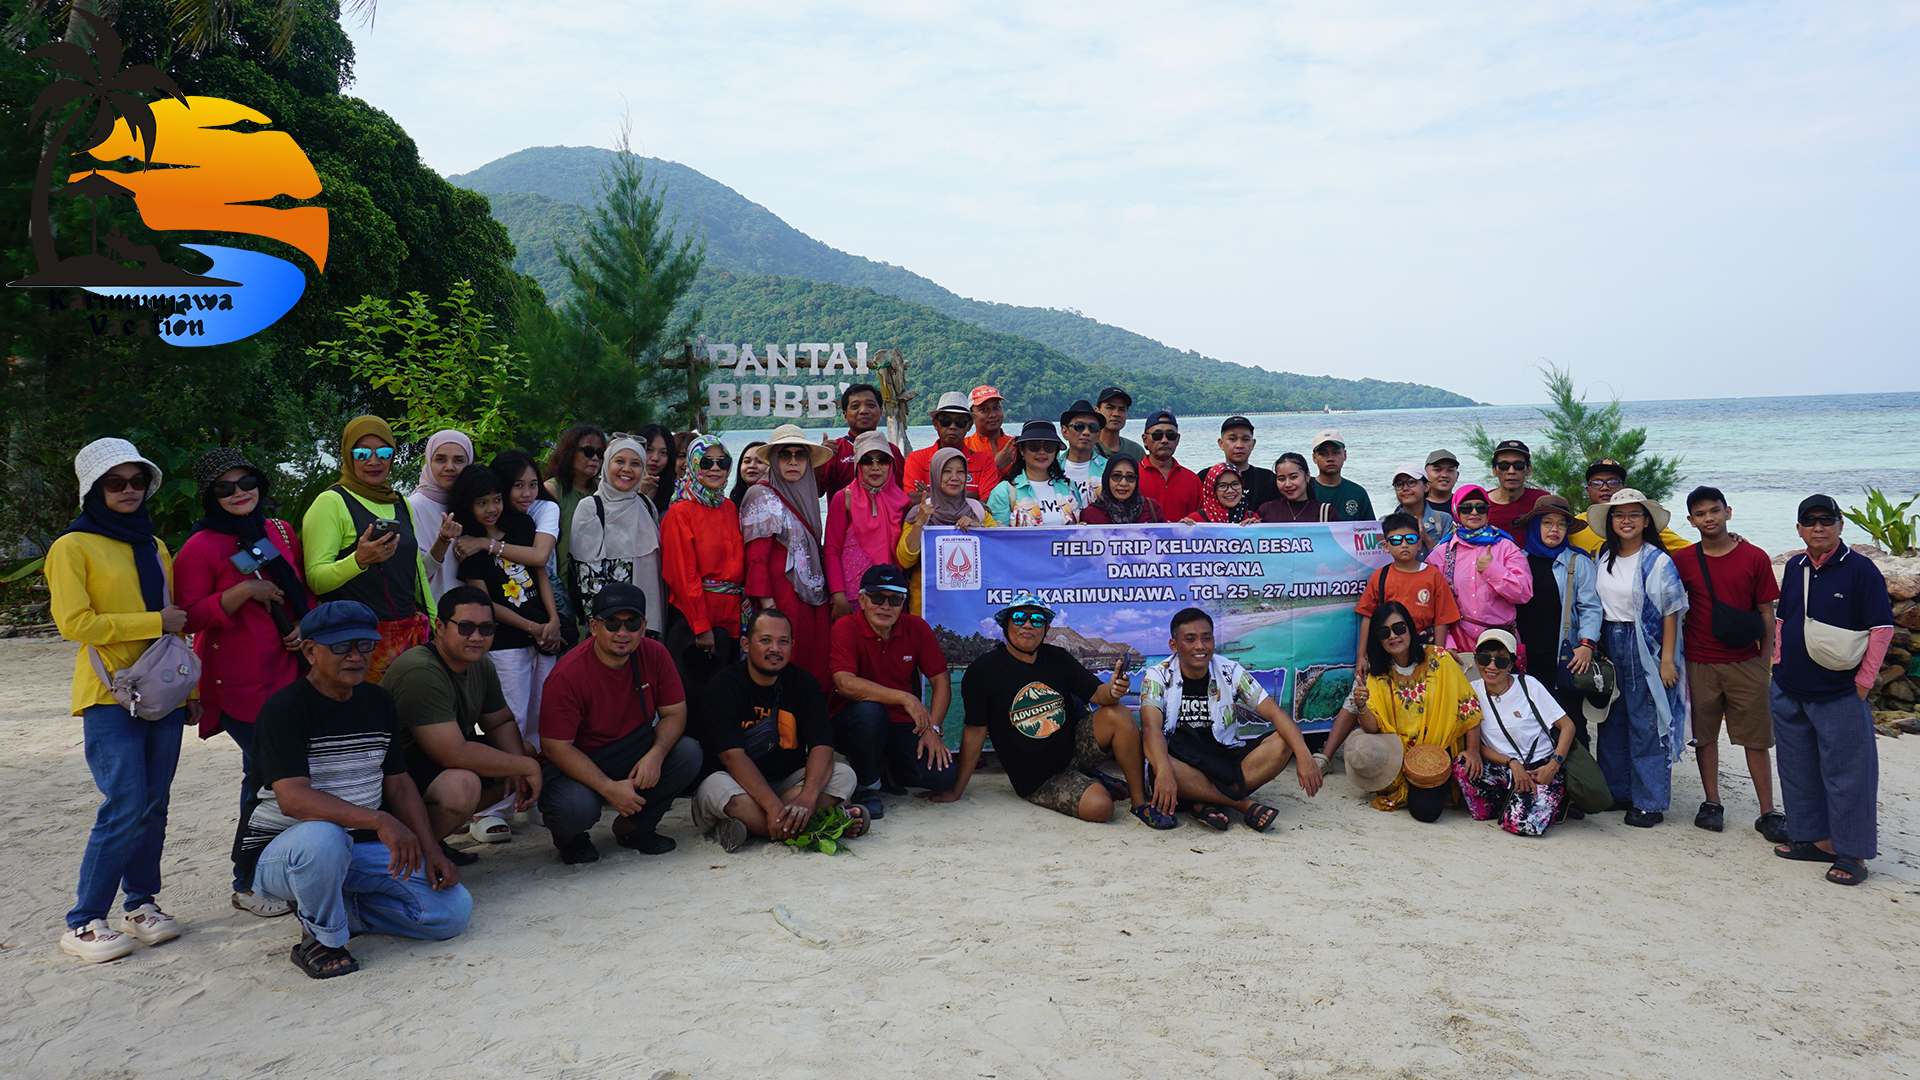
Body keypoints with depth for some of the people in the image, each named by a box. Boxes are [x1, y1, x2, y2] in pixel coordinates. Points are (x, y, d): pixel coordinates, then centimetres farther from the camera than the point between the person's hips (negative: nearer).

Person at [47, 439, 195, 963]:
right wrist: (155, 622, -13)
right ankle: (83, 923, 0)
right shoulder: (72, 547, -2)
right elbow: (75, 623, -12)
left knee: (154, 805, 7)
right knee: (126, 807, -11)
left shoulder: (155, 547, 17)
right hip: (109, 696, -6)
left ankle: (141, 904, 19)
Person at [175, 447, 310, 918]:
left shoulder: (280, 532, 13)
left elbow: (304, 589, 24)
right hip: (239, 681, -5)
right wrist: (246, 590, -19)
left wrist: (305, 624, 5)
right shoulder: (200, 548, -4)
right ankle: (248, 885, 7)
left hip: (289, 669, 6)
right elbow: (191, 618, -8)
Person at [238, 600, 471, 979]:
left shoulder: (378, 702, 8)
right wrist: (379, 820, -40)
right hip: (278, 853, -6)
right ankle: (321, 938, -12)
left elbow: (399, 783, 10)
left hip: (362, 846, 6)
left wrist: (430, 851, -4)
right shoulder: (284, 708, -15)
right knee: (323, 838, -42)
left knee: (454, 910, -10)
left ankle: (335, 905, 11)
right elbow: (292, 798, -28)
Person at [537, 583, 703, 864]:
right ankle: (569, 837, 8)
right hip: (577, 765, -4)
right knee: (576, 809, -35)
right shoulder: (568, 674, -23)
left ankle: (633, 827, 4)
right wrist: (609, 788, -29)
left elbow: (674, 713, -4)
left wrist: (656, 755, -26)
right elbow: (556, 746, -21)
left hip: (635, 755, 4)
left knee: (689, 754, -21)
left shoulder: (655, 655, -9)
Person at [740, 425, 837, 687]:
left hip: (814, 593, 7)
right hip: (783, 595, -7)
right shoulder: (763, 497, -4)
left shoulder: (807, 494, 17)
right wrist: (765, 601, -17)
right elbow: (756, 556, -9)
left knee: (817, 663, 1)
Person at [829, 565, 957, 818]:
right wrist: (904, 698, -30)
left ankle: (885, 770, 17)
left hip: (902, 726, 4)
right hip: (852, 724, -4)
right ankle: (866, 786, -10)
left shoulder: (916, 627, 0)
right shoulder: (845, 628, -12)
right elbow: (845, 683, -27)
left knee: (943, 776, -17)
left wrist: (932, 729, -11)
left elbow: (940, 681, 2)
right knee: (869, 710, -38)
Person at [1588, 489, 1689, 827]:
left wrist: (1667, 659, -12)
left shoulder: (1658, 561, -7)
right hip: (1608, 645, 6)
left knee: (1646, 723, -2)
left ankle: (1649, 802, 6)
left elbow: (1670, 613, -8)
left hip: (1644, 646, -5)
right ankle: (1617, 792, 22)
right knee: (1612, 721, 11)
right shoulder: (1602, 559, 8)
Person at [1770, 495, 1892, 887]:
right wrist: (1780, 662, 11)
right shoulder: (1794, 567, 8)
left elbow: (1882, 628, -9)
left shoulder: (1860, 569, -9)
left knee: (1845, 773, 0)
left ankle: (1852, 854, 9)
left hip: (1839, 693, -6)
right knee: (1799, 769, 14)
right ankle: (1815, 838, 27)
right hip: (1789, 691, 6)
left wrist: (1863, 681, -10)